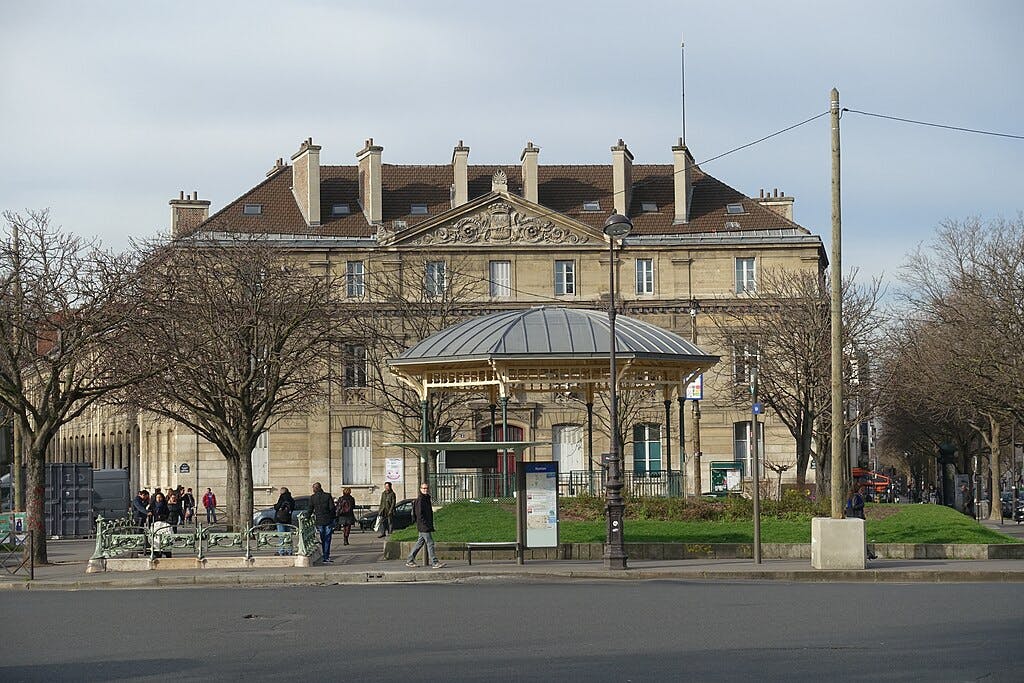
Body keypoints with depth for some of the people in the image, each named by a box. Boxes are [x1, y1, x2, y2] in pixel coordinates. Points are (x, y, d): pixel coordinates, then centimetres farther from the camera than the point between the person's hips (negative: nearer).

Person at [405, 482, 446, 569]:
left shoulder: (427, 499, 16)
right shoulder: (419, 500, -14)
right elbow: (419, 514, -19)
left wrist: (431, 525, 19)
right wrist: (426, 524, -21)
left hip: (427, 526, 10)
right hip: (423, 527, -10)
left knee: (420, 543, 13)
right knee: (430, 543, -9)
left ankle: (410, 560, 19)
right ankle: (434, 562, -8)